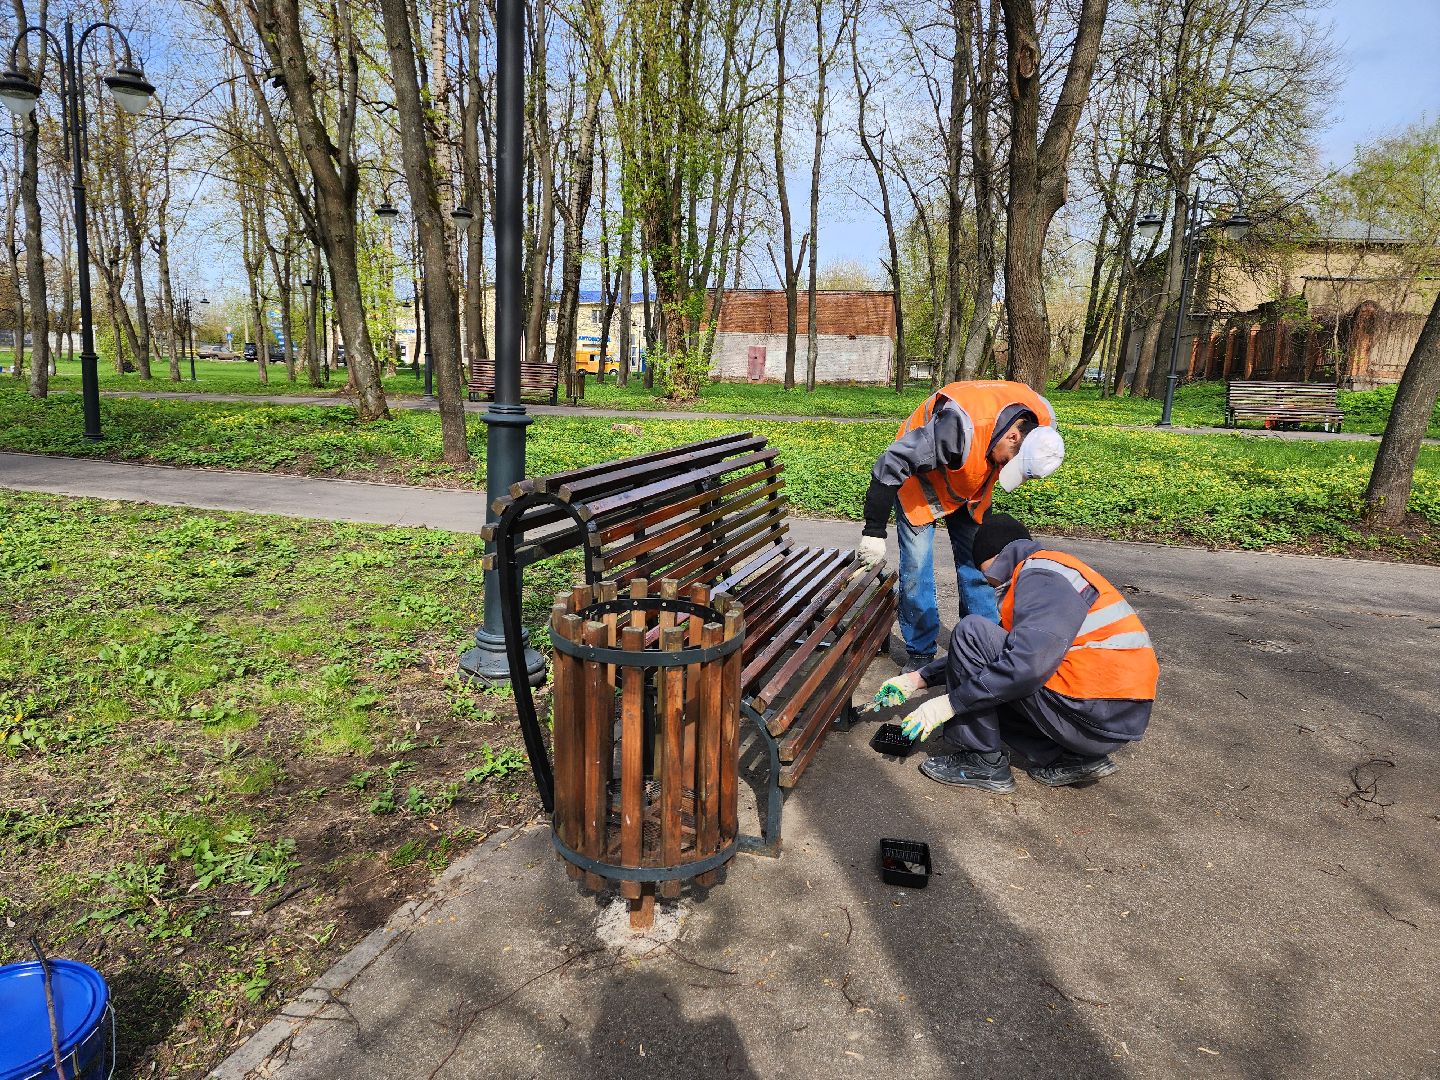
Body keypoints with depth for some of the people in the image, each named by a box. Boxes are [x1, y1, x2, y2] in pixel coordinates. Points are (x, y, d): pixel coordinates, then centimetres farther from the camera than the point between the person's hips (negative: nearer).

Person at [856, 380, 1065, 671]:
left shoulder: (1042, 421, -20)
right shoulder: (960, 427, -42)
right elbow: (891, 466, -37)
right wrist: (874, 532, -31)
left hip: (971, 488, 6)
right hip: (922, 481, -5)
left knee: (978, 562, 4)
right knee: (916, 567, -8)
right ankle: (920, 652, 6)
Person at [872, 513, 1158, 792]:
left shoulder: (1042, 576, -12)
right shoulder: (1044, 575, 20)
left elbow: (1028, 664, -26)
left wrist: (950, 703, -17)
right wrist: (920, 678, 18)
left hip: (1095, 717, -10)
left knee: (971, 632, -11)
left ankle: (982, 762, -4)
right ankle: (1073, 758, 9)